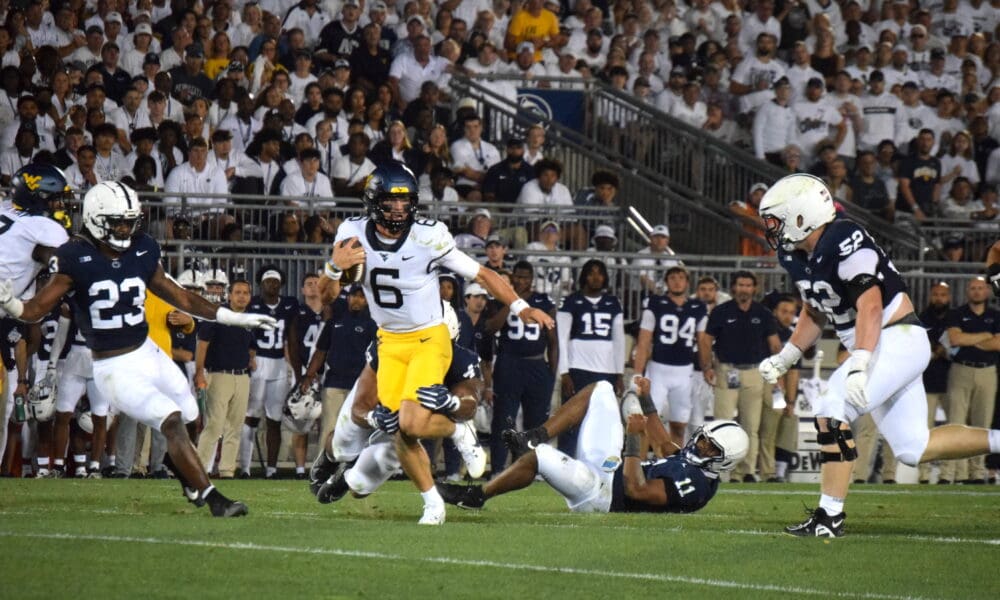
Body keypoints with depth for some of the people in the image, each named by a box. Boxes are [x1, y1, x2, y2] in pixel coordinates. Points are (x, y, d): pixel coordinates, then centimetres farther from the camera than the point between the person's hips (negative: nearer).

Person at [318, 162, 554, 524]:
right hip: (390, 342, 4)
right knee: (399, 434, 1)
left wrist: (520, 307, -18)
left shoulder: (428, 236, -18)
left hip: (429, 340, -4)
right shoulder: (354, 234, -8)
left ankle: (459, 432, 12)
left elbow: (481, 275, -8)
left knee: (411, 424, -20)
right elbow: (327, 294, -3)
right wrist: (335, 268, -25)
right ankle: (432, 501, 20)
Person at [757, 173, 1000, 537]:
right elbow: (813, 314, 22)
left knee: (832, 413, -19)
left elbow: (870, 307, -29)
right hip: (876, 348, 10)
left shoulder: (845, 244, -22)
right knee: (912, 449, 8)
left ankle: (830, 516, -15)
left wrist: (859, 366, -37)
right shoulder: (797, 257, 7)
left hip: (898, 341, -10)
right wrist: (784, 359, 14)